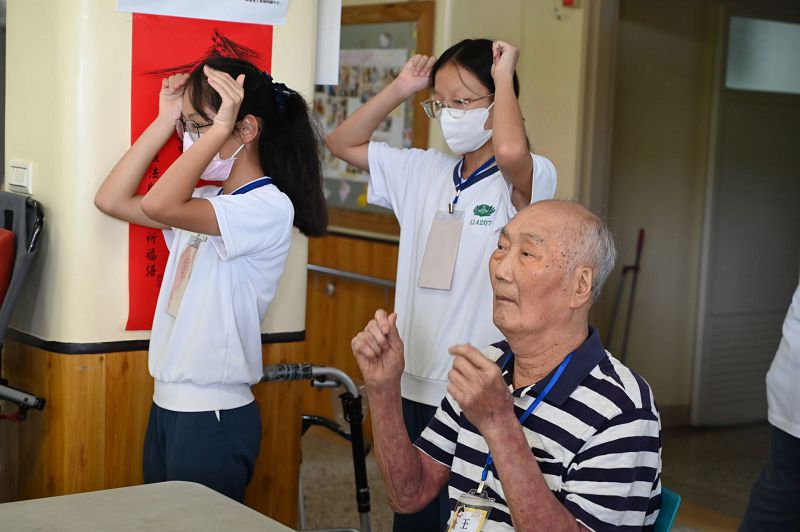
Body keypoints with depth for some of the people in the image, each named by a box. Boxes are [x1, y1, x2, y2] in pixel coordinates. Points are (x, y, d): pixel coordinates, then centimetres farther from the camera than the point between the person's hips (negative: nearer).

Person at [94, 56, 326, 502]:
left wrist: (220, 129, -24)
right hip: (167, 405, 9)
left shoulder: (268, 207, -17)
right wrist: (165, 122, 6)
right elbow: (112, 200, 9)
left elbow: (158, 205, -30)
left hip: (213, 417, -9)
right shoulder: (207, 202, 11)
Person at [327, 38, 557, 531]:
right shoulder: (424, 171, 10)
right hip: (415, 388, 7)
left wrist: (503, 74, -17)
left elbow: (511, 150, -34)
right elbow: (343, 143, 17)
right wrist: (401, 88, 6)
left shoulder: (530, 179, -10)